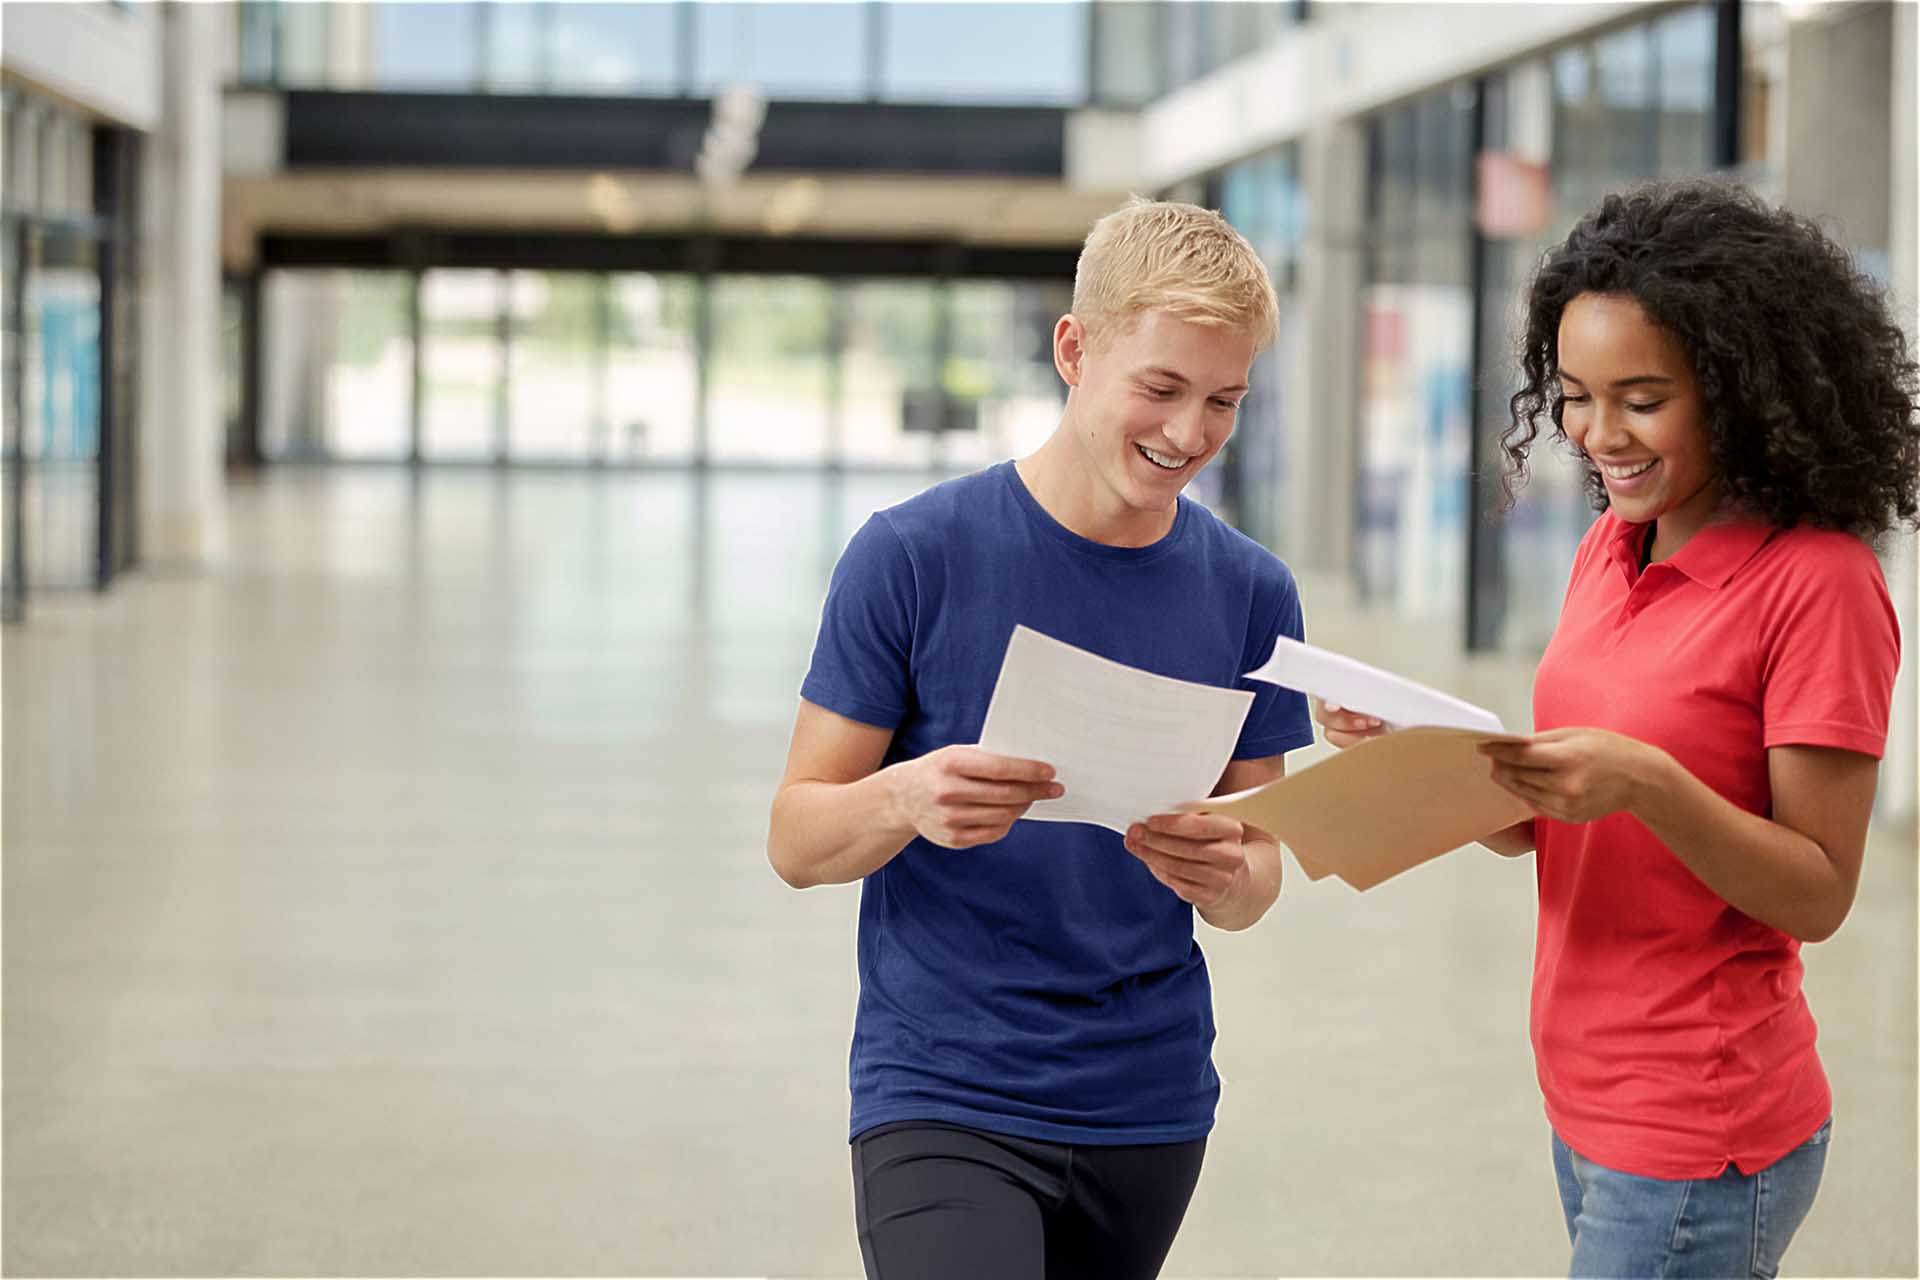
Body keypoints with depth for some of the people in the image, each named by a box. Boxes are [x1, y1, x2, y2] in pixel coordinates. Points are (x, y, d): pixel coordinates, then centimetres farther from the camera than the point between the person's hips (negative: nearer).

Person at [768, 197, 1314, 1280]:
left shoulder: (1250, 591, 3)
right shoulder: (916, 554, -8)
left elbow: (1254, 881, 8)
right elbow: (797, 842, -5)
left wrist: (1225, 873, -16)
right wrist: (904, 798, -27)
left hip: (1152, 1110, 4)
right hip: (943, 1100, -4)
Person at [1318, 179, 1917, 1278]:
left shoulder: (1817, 586, -15)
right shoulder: (1613, 549, 7)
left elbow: (1819, 895, -14)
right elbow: (1531, 826, 9)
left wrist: (1648, 786, -28)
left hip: (1699, 1143, -7)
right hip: (1585, 1103, 7)